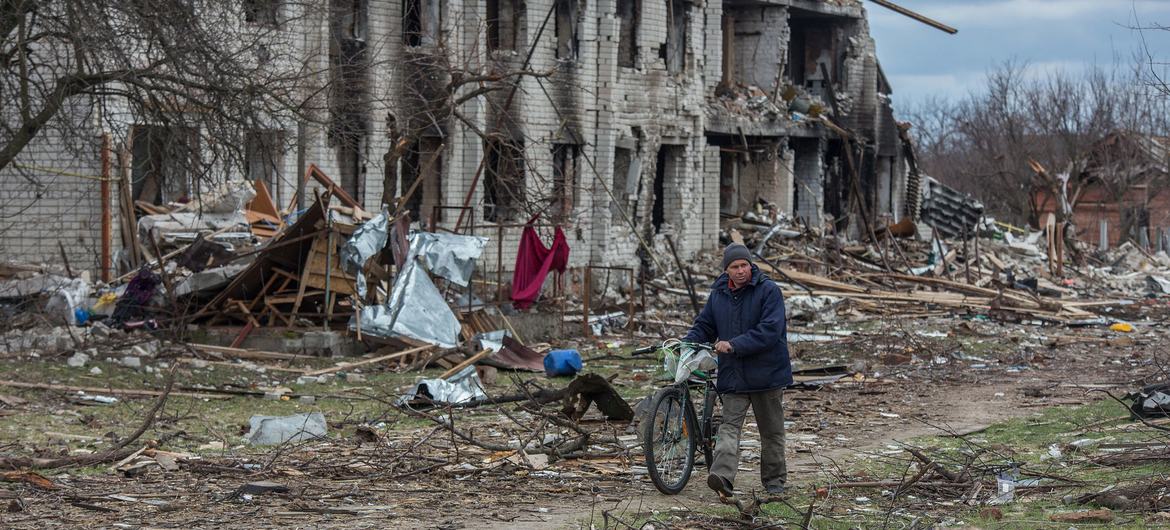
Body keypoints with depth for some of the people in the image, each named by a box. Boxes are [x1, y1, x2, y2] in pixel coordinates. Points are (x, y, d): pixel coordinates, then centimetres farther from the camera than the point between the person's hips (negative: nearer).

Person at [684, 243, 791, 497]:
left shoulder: (769, 290, -10)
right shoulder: (718, 294, 8)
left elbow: (770, 330, -19)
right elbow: (704, 327, 17)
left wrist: (734, 345, -24)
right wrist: (686, 344, -3)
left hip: (767, 371, -3)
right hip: (733, 375, 3)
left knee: (772, 430, 9)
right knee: (729, 425, -12)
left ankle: (774, 479, 22)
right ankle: (723, 475, -26)